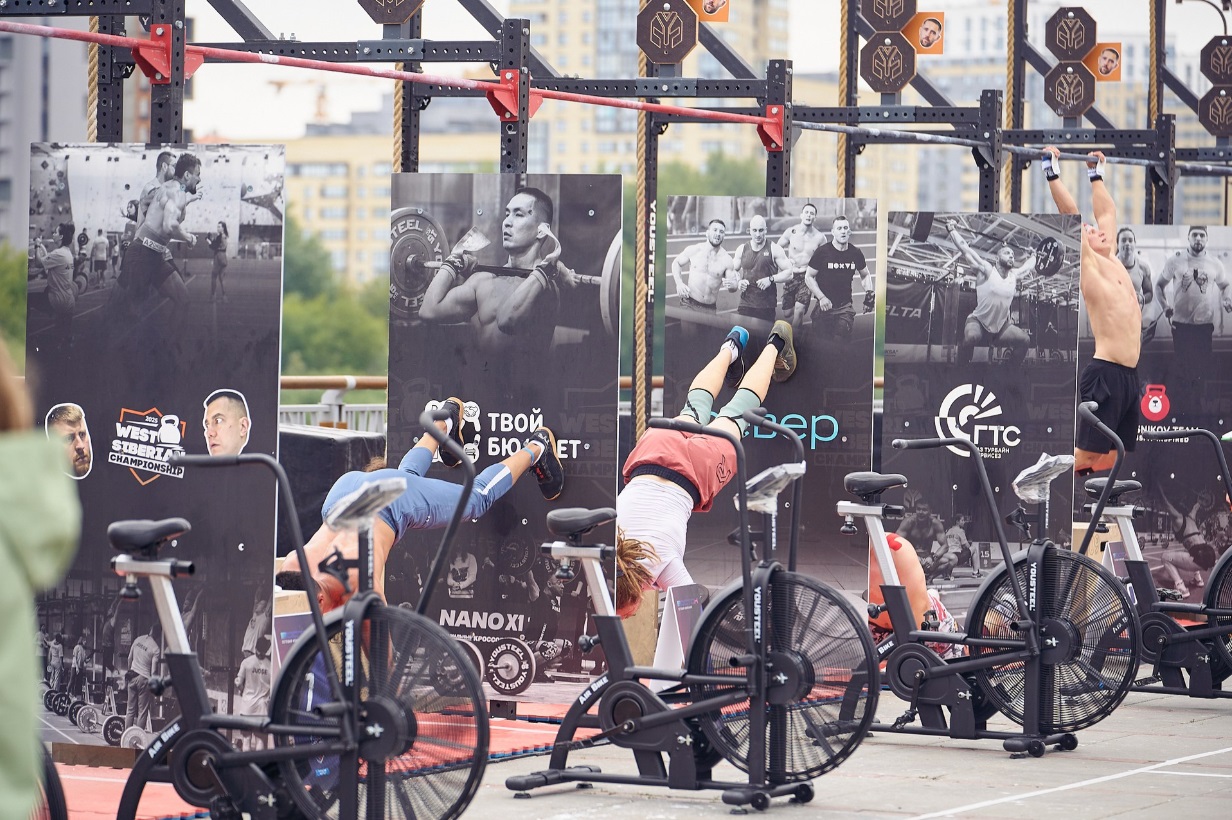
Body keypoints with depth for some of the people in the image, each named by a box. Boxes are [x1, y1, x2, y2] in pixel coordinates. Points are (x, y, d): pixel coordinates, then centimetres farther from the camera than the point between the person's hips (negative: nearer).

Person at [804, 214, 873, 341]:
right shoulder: (822, 252, -7)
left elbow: (865, 275, 20)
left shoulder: (856, 253, 3)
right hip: (824, 306, -2)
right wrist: (821, 298, -13)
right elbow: (809, 277, -2)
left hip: (845, 307, 2)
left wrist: (868, 292, 1)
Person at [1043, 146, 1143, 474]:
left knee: (1110, 457, 8)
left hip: (1129, 375, 8)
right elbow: (1070, 212, -8)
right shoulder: (1087, 263, -2)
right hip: (1105, 374, -8)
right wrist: (1052, 172, -4)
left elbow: (1107, 211, 31)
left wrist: (1096, 174, 34)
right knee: (1086, 454, -10)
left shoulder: (1112, 260, 19)